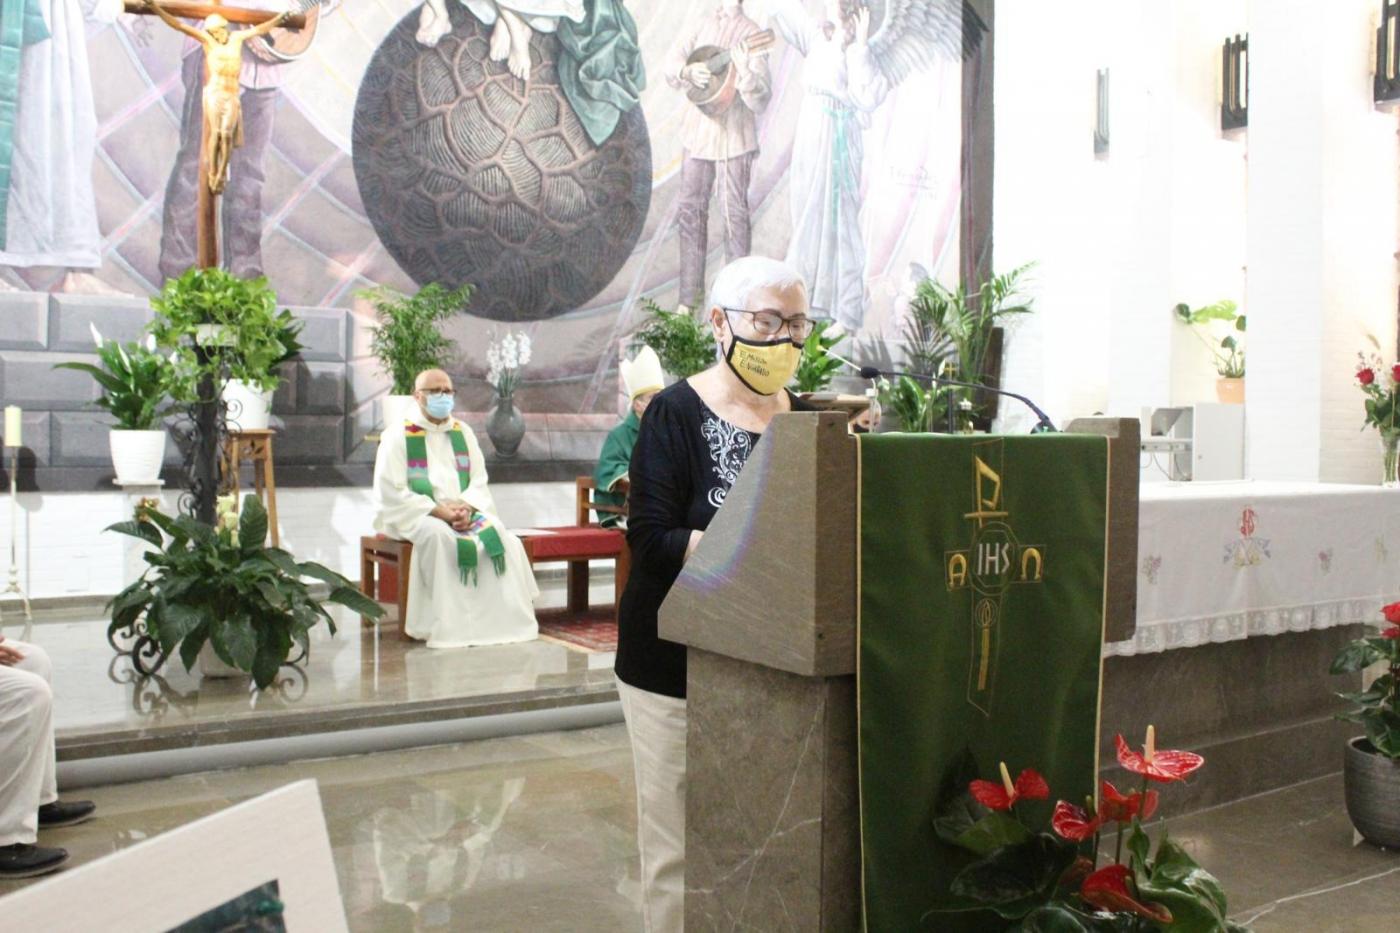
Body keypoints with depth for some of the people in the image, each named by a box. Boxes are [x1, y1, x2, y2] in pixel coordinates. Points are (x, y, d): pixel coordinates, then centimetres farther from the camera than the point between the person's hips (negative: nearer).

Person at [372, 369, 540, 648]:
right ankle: (446, 626, -33)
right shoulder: (397, 435, 0)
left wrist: (466, 508, -12)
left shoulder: (463, 433, 16)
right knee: (439, 536, -37)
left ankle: (503, 619, -19)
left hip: (464, 512, 4)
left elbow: (479, 481, 11)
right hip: (416, 516, -4)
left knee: (502, 538, -23)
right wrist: (438, 511, -18)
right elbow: (390, 491, -9)